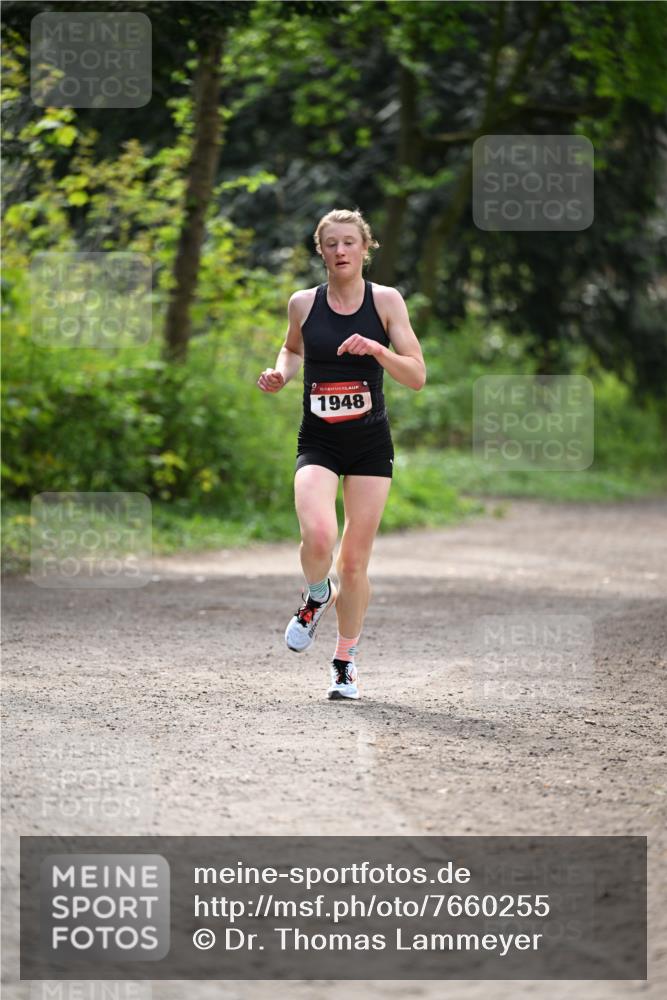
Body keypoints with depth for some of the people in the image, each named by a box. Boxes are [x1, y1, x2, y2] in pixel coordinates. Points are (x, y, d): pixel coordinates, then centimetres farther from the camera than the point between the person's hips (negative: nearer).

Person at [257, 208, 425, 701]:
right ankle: (316, 596, 9)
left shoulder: (386, 300, -2)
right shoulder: (303, 303, 2)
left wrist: (376, 349, -20)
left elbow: (417, 376, -4)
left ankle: (346, 662, 23)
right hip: (318, 443, 0)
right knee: (318, 537, -26)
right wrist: (281, 373, 3)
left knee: (354, 561, 3)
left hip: (370, 444, 0)